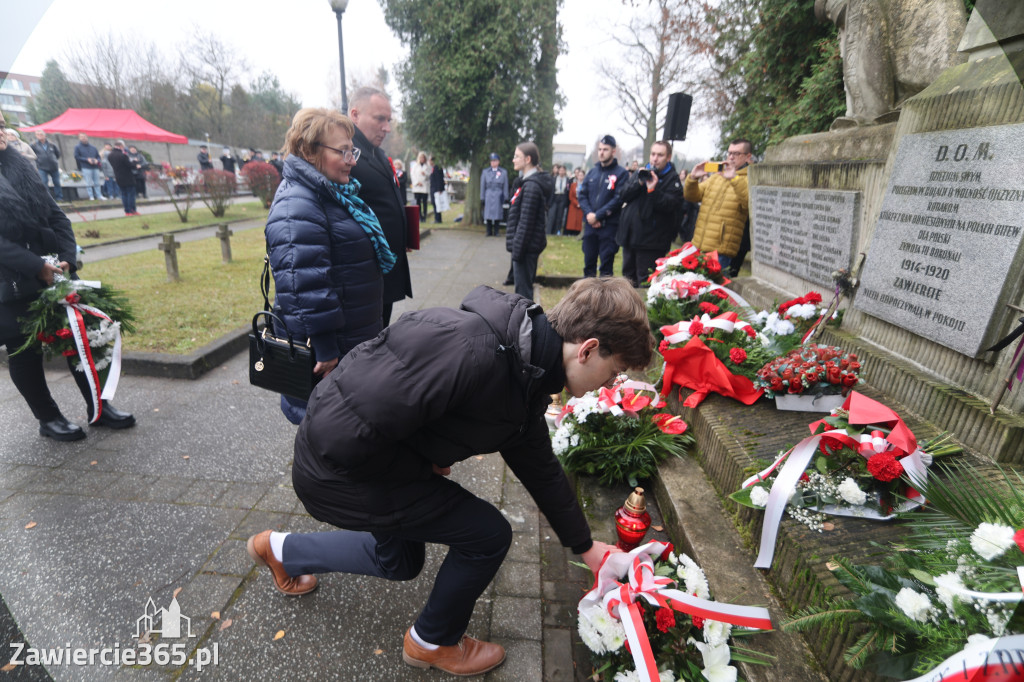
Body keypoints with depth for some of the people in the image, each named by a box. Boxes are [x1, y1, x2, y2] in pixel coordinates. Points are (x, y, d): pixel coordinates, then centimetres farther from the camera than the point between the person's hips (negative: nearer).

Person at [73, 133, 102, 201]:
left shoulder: (93, 148, 17)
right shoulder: (77, 147, 6)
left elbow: (98, 156, 18)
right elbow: (77, 157, 0)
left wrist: (97, 160, -5)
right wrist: (87, 159, -13)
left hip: (95, 167, 3)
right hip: (86, 168, -3)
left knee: (97, 183, 4)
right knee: (89, 183, -5)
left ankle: (99, 196, 8)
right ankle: (91, 196, -2)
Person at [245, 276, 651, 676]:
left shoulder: (524, 375, -3)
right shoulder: (473, 352, -36)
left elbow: (540, 468, 10)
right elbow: (340, 435, -33)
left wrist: (585, 546, 19)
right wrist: (423, 466, -15)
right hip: (339, 473, -8)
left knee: (399, 563, 28)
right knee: (487, 535, -4)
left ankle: (280, 549, 49)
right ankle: (434, 643, 26)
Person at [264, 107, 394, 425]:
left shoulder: (336, 193, 12)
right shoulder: (297, 206, -21)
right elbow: (304, 284, -27)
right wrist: (324, 350, -24)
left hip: (355, 342, 10)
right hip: (330, 354, -10)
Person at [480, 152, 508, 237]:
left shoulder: (504, 172, 7)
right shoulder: (485, 172, 10)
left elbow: (505, 186, 6)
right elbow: (482, 185, 9)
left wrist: (506, 197, 1)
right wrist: (482, 197, 4)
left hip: (499, 196, -1)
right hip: (488, 196, 1)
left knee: (497, 213, -1)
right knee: (488, 213, -2)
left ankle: (496, 232, 7)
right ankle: (489, 232, 7)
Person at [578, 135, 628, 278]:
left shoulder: (621, 173, -2)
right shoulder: (592, 172, 13)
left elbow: (619, 199, -11)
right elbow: (582, 194, 9)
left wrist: (598, 215, -15)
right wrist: (588, 213, -8)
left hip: (609, 225, -4)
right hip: (590, 224, 5)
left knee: (606, 263, -1)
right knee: (589, 261, 10)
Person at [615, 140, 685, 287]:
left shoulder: (673, 179, -3)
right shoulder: (643, 172, 15)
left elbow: (671, 205, -16)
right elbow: (625, 196, 5)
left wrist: (653, 190, -23)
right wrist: (639, 183, -9)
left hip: (651, 240, -6)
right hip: (630, 234, 6)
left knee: (645, 281, -6)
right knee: (628, 277, 15)